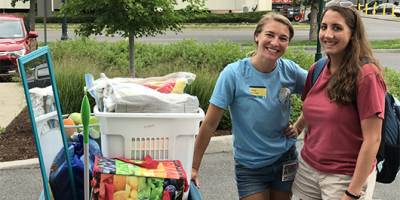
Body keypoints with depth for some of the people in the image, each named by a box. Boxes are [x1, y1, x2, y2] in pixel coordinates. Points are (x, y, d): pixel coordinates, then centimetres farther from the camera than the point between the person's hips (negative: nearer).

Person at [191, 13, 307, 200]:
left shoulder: (289, 70, -10)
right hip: (250, 167, -3)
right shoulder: (234, 74, -19)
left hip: (285, 161, 3)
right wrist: (194, 167, -13)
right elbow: (209, 124, -15)